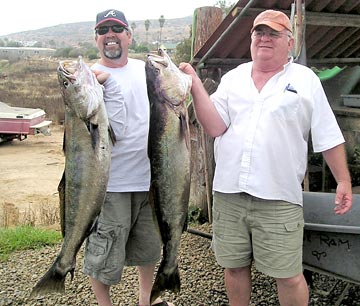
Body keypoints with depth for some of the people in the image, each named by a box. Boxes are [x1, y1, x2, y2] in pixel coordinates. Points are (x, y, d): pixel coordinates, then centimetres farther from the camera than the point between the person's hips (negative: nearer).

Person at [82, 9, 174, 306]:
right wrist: (108, 83, -27)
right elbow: (115, 130, -21)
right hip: (111, 183, -5)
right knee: (104, 255, 4)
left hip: (149, 176, 6)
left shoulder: (146, 68, 7)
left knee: (149, 246, 22)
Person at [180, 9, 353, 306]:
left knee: (289, 276, 2)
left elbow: (329, 137, 4)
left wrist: (344, 181, 1)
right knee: (234, 266, 15)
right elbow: (215, 127, -3)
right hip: (228, 193, 3)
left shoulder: (306, 80, 3)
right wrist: (195, 85, -10)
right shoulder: (232, 78, 9)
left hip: (279, 200, -3)